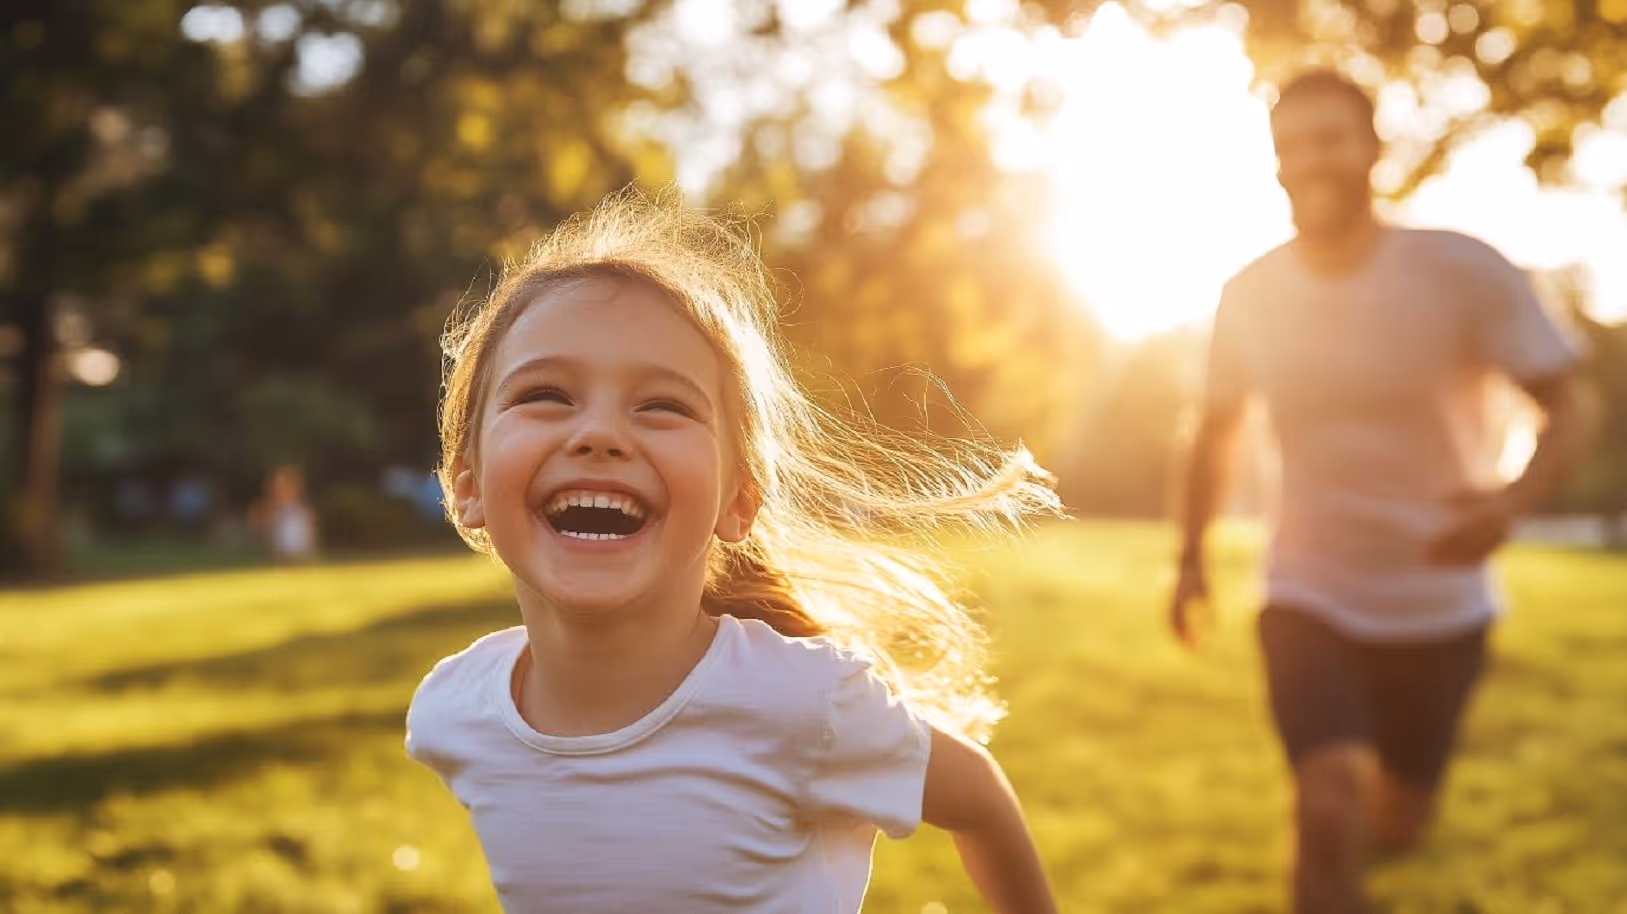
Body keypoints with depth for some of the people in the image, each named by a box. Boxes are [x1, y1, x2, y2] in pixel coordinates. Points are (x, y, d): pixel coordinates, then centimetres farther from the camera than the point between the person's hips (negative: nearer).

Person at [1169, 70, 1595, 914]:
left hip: (1438, 605, 0)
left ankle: (1388, 781, 52)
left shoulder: (1464, 272, -15)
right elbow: (1216, 432, 9)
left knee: (1394, 831, 16)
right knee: (1329, 810, -23)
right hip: (1308, 597, 0)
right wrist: (1190, 558, 10)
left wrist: (1514, 501, -31)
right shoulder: (1250, 296, -7)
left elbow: (1567, 406, -11)